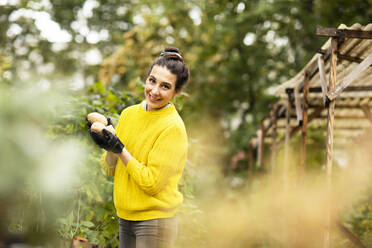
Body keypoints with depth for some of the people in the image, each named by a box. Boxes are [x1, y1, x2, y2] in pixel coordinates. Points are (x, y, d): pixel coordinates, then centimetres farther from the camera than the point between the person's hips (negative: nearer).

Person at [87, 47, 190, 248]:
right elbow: (111, 171, 8)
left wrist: (120, 150, -18)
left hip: (154, 220, -6)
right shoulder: (129, 113, 4)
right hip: (125, 217, 6)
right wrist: (110, 149, -10)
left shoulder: (172, 127, -15)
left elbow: (152, 184, -18)